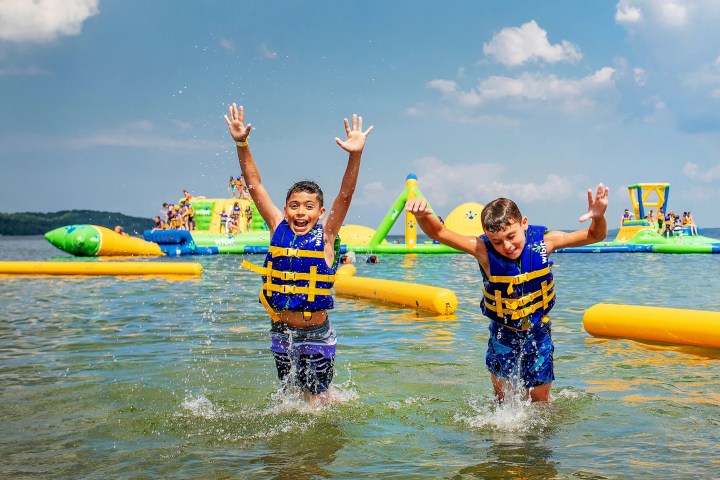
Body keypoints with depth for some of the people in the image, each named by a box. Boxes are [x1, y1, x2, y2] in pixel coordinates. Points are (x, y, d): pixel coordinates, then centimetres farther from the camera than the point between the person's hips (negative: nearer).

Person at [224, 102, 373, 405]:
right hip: (281, 332, 3)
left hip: (317, 335, -3)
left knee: (317, 402, 6)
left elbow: (345, 195, -20)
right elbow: (255, 186, -5)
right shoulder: (278, 229, -2)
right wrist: (241, 144, -15)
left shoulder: (325, 235, -8)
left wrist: (355, 156, -34)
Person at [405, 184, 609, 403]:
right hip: (503, 335, -1)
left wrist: (598, 217, -36)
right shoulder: (484, 250, -25)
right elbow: (438, 233, -32)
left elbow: (594, 236, -12)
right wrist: (422, 216, -54)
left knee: (540, 400, 12)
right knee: (502, 399, 10)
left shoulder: (543, 241, -19)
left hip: (539, 333, 1)